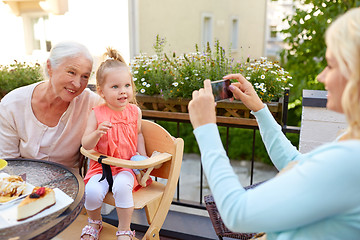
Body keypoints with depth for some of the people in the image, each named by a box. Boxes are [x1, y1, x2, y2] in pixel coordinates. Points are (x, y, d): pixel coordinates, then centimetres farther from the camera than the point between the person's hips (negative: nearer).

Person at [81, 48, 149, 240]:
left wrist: (142, 155, 6)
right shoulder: (97, 114, -7)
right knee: (92, 191, -25)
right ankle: (95, 222, 12)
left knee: (122, 187, -30)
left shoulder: (134, 111, 1)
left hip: (127, 166, 0)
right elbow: (86, 145, -7)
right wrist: (97, 133, -27)